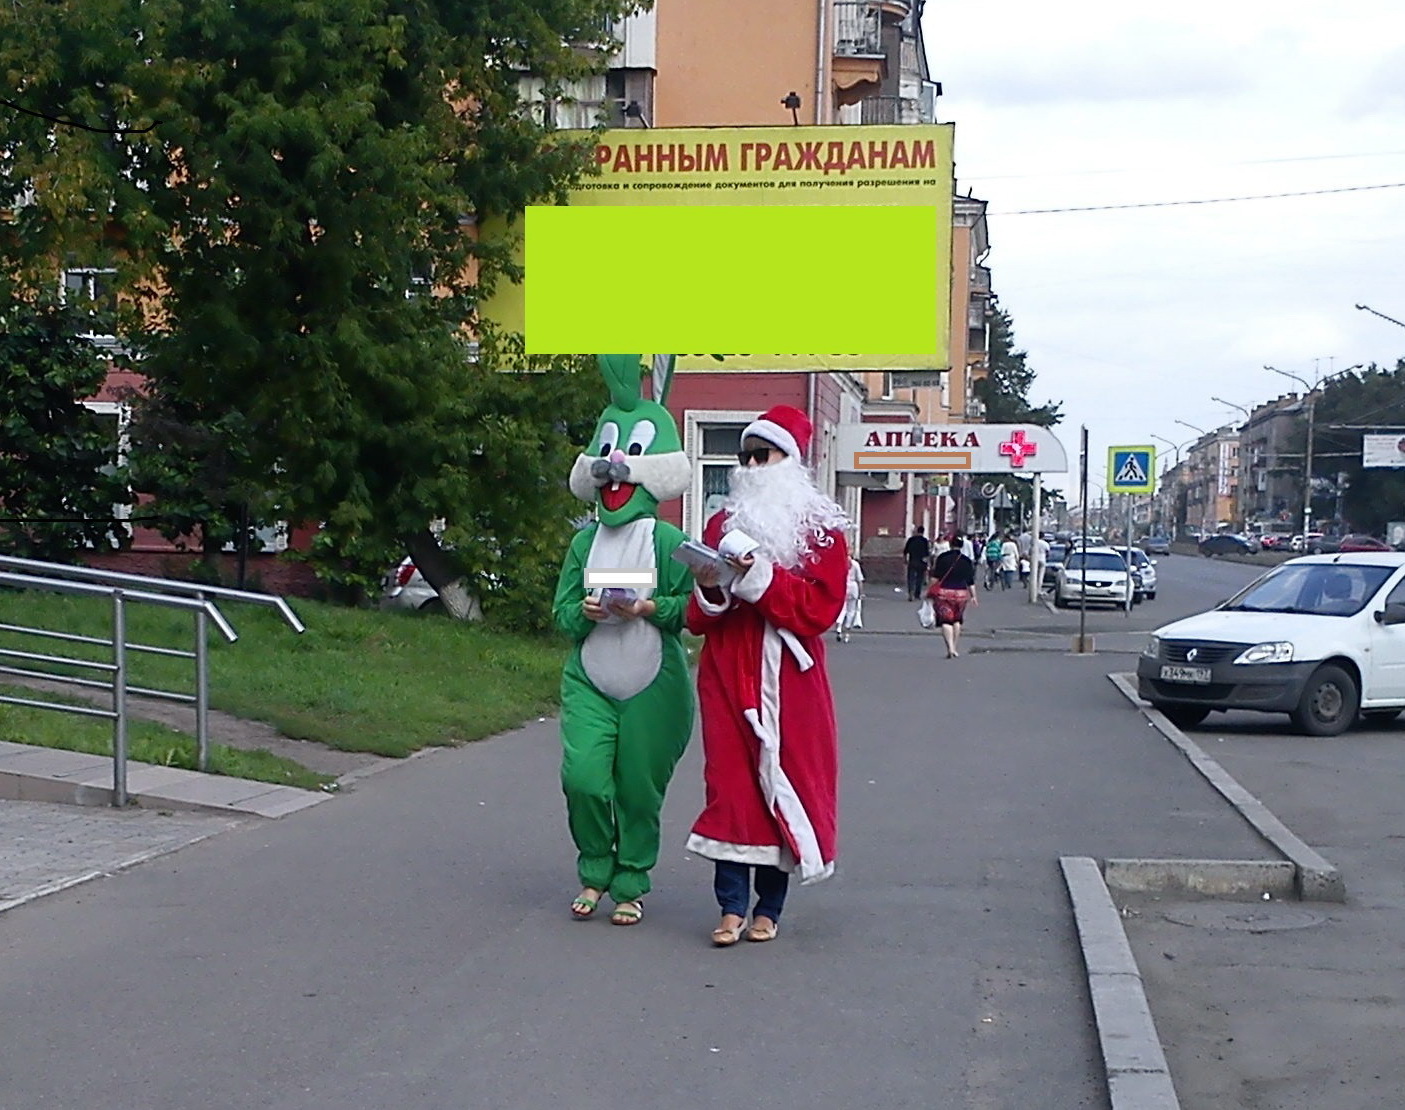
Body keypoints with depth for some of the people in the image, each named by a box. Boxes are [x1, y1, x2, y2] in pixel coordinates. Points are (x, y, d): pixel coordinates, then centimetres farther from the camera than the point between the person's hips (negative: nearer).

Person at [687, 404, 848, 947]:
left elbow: (821, 607, -10)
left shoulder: (821, 530, 2)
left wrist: (760, 577, -19)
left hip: (790, 679, -2)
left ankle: (769, 908, 10)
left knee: (785, 782, 1)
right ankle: (732, 907, -3)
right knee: (730, 783, -4)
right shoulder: (723, 522, 14)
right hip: (728, 675, 3)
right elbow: (697, 618, 12)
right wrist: (710, 590, -11)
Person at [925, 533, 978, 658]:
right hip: (961, 593, 3)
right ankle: (954, 648, 20)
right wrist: (973, 596, 14)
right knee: (957, 621, 18)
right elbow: (971, 582, 6)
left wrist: (930, 592, 0)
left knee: (946, 620, -3)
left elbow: (935, 578, -7)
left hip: (943, 592, -3)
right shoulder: (966, 561, 3)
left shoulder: (941, 558, -4)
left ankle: (950, 648, -19)